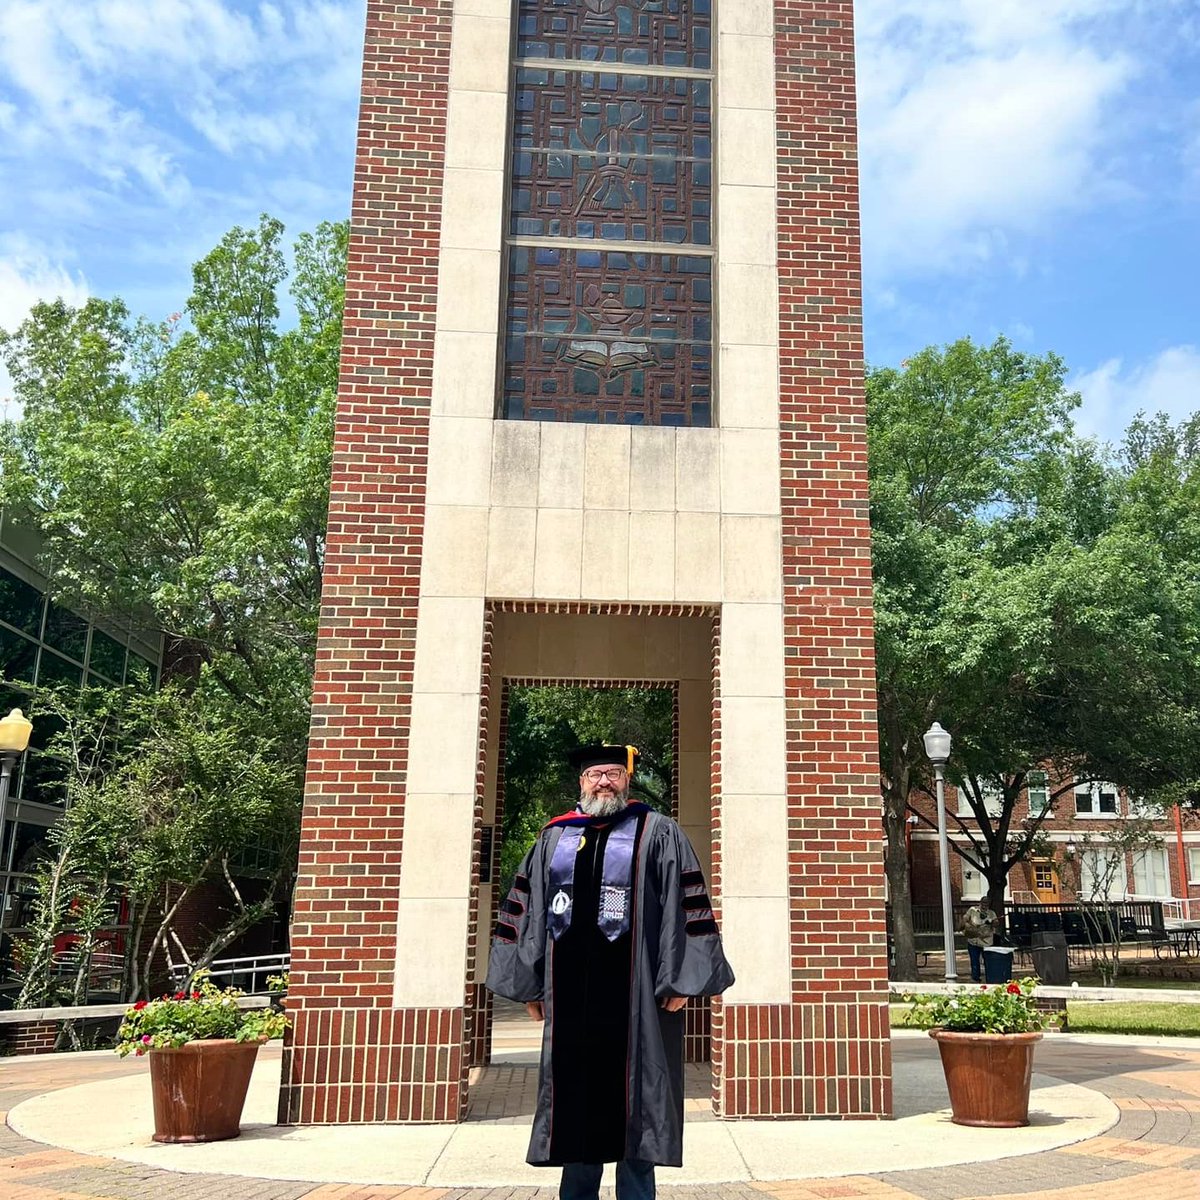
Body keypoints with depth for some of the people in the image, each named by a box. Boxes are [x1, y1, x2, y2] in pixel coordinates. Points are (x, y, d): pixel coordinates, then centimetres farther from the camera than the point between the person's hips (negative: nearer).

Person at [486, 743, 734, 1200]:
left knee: (632, 1103, 3)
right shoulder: (554, 839, 12)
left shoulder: (658, 833, 2)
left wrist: (680, 980, -9)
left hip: (634, 992, -3)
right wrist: (529, 984, 9)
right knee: (577, 1099, 10)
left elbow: (689, 905, -3)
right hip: (570, 995, 3)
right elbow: (524, 910, 14)